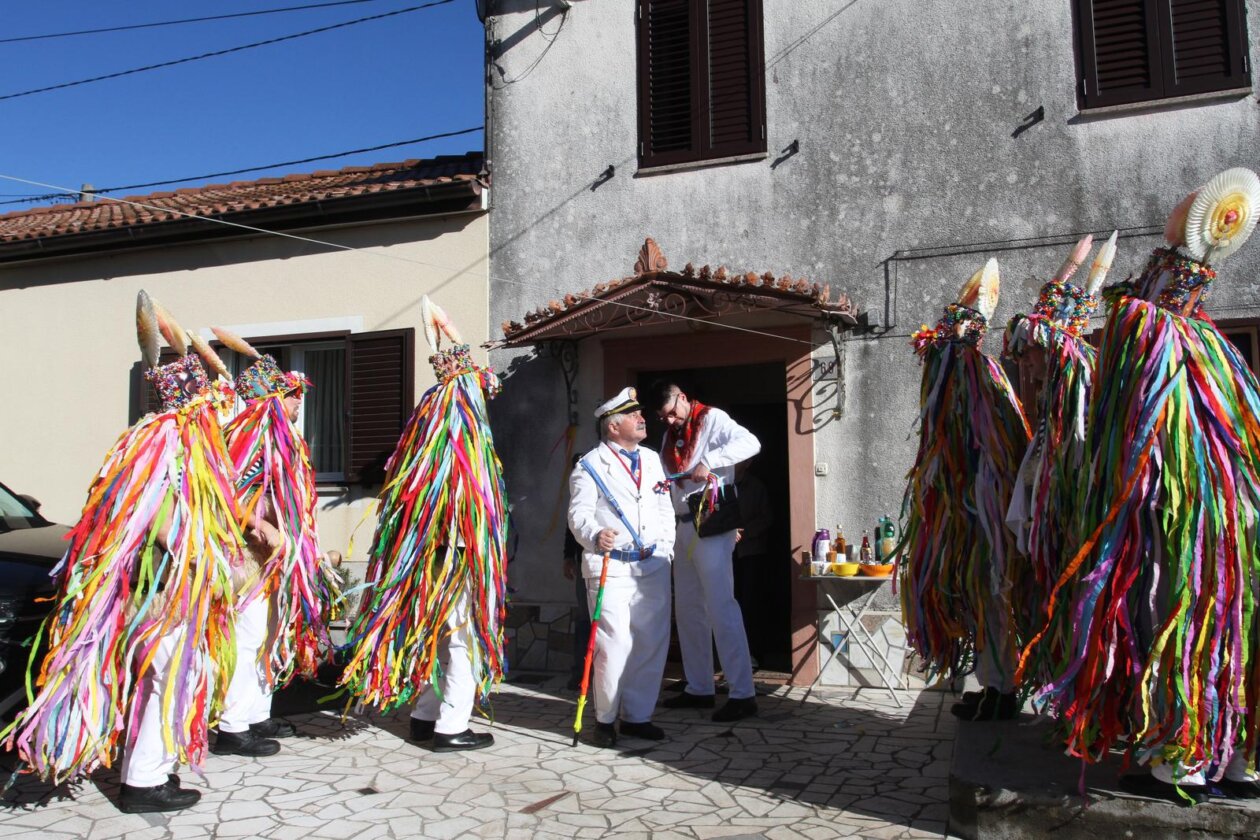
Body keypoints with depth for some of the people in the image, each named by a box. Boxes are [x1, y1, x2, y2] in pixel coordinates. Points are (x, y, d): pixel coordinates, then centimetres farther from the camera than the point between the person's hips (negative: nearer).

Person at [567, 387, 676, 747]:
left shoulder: (652, 459, 16)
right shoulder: (590, 465, -2)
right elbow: (579, 514, -10)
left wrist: (666, 549, 12)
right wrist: (595, 536, -30)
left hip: (654, 568, 6)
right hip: (610, 568, -6)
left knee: (652, 645, 8)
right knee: (615, 645, -8)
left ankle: (637, 715, 23)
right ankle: (605, 719, 10)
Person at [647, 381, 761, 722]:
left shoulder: (711, 419, -5)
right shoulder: (670, 435, 18)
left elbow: (750, 443, -21)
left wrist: (708, 461, -28)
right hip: (682, 527, 8)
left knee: (720, 607, -11)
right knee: (688, 610, 11)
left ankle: (743, 694, -7)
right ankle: (699, 688, 21)